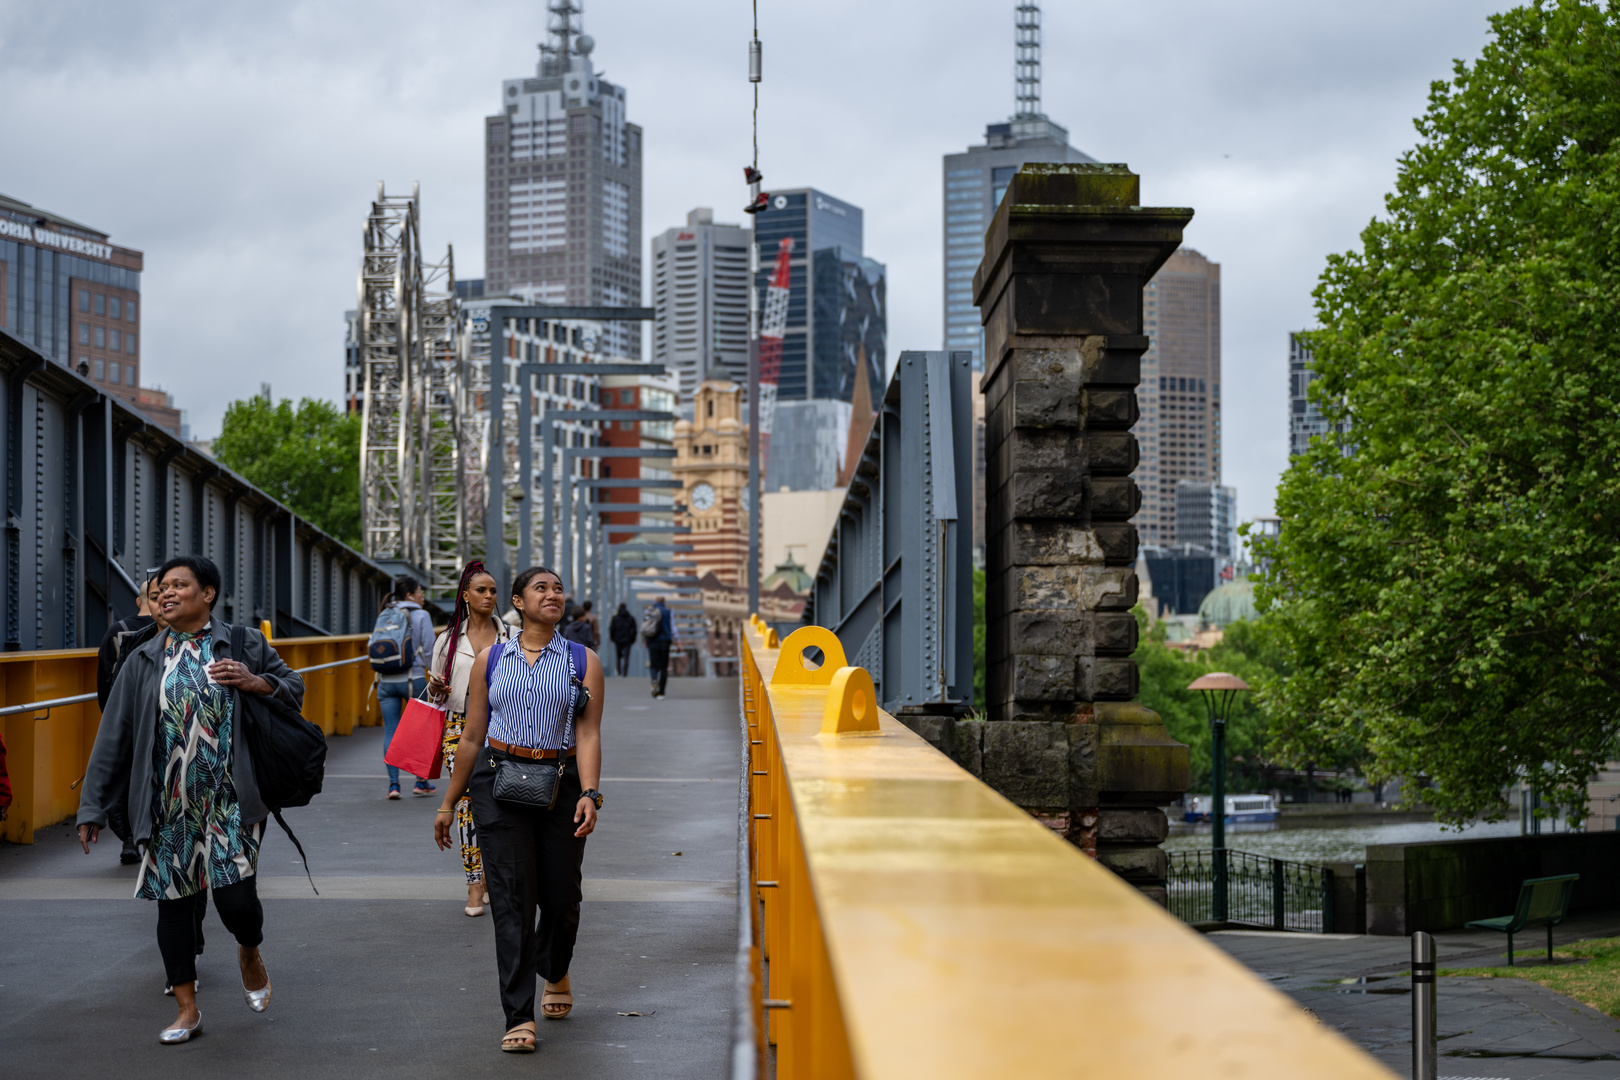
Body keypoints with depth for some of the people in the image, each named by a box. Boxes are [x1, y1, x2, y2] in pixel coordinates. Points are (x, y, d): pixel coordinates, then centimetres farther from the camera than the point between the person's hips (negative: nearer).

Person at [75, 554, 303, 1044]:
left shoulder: (244, 646, 2)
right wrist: (93, 806, 4)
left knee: (236, 899, -11)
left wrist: (255, 683, -10)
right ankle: (187, 1008, 19)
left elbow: (294, 687, 12)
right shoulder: (145, 660, 6)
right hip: (168, 804, 3)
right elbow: (114, 734, 6)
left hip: (230, 800, -3)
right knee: (173, 900, 6)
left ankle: (250, 953, 25)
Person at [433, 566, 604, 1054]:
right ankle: (519, 1018, -8)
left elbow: (588, 734, -4)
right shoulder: (490, 660, 8)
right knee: (511, 898, -8)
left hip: (561, 783, 0)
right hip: (499, 781, 0)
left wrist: (589, 793, -18)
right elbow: (473, 736, 11)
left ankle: (556, 974, 40)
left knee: (560, 895, 8)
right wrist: (448, 802, 12)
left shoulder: (584, 662, 5)